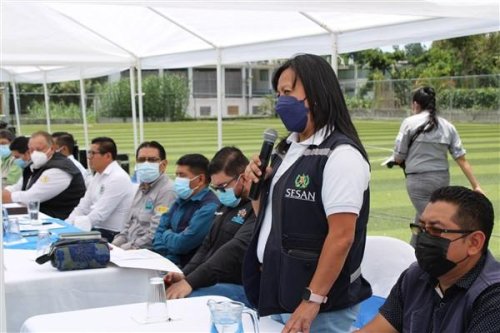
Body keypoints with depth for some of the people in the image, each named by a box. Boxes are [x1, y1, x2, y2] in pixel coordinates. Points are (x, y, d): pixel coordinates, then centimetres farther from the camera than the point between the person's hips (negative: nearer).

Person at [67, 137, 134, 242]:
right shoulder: (98, 176, 14)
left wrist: (73, 225, -16)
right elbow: (83, 207, 12)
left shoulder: (118, 178, -16)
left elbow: (99, 216, -19)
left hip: (111, 236, -8)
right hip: (96, 229, 8)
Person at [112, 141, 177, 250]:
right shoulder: (142, 187, 18)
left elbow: (155, 235, -19)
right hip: (130, 248, 9)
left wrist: (126, 247, -16)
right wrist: (116, 243, 7)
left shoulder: (167, 191, -13)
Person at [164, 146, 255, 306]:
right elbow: (207, 246, 19)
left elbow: (236, 250, -25)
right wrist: (185, 274, 1)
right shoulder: (228, 205, 16)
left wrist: (191, 282, -27)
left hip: (239, 287, -9)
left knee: (181, 302, -30)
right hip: (213, 282, 9)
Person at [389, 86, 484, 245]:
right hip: (442, 179, 5)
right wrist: (476, 185, 0)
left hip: (418, 180, -5)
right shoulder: (447, 126, 5)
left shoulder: (410, 122, -5)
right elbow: (462, 159, 0)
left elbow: (398, 158, -4)